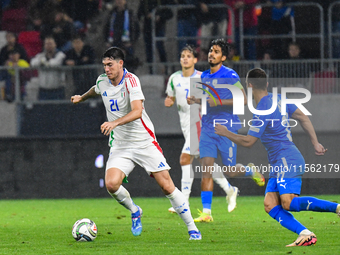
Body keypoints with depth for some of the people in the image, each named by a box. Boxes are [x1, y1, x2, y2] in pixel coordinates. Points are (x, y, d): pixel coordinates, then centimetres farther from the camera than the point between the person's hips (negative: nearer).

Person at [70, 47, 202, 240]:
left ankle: (192, 228, 4)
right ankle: (134, 211, 11)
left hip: (144, 142, -5)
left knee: (167, 186, -8)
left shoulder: (131, 80, -16)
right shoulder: (102, 81, 3)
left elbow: (137, 111, -30)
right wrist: (82, 98, 48)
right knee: (111, 184, -19)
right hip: (120, 145, 5)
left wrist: (115, 123, -43)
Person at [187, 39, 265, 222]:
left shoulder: (230, 76, -8)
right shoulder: (204, 76, 11)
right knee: (206, 168, -9)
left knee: (230, 171, 1)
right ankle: (206, 212, -10)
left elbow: (243, 99, -14)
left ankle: (250, 171, 37)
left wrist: (220, 102, -22)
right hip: (208, 129, 5)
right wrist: (196, 100, 4)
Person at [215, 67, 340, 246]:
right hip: (279, 164, 10)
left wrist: (225, 133, 2)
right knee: (270, 205, -1)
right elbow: (303, 118, 17)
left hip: (287, 160, -10)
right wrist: (315, 143, 19)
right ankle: (305, 234, -12)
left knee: (288, 203, -21)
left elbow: (248, 141, -12)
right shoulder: (278, 99, 13)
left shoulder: (263, 110, -14)